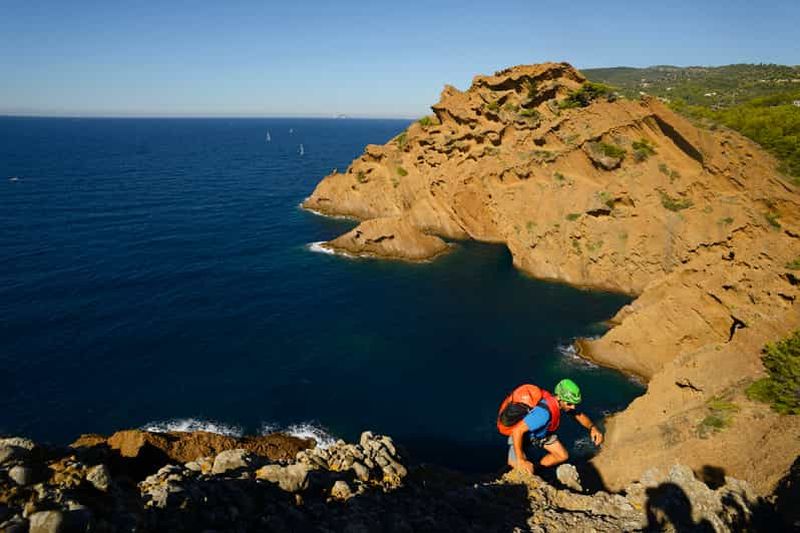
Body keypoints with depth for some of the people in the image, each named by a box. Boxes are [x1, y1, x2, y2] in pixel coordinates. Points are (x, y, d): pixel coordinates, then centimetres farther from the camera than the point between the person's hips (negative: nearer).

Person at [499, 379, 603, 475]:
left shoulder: (562, 403, -18)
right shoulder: (544, 412, -42)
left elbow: (579, 415, -1)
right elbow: (517, 431, -43)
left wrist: (592, 427, -21)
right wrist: (521, 460, -40)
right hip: (519, 434, -7)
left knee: (563, 456, 2)